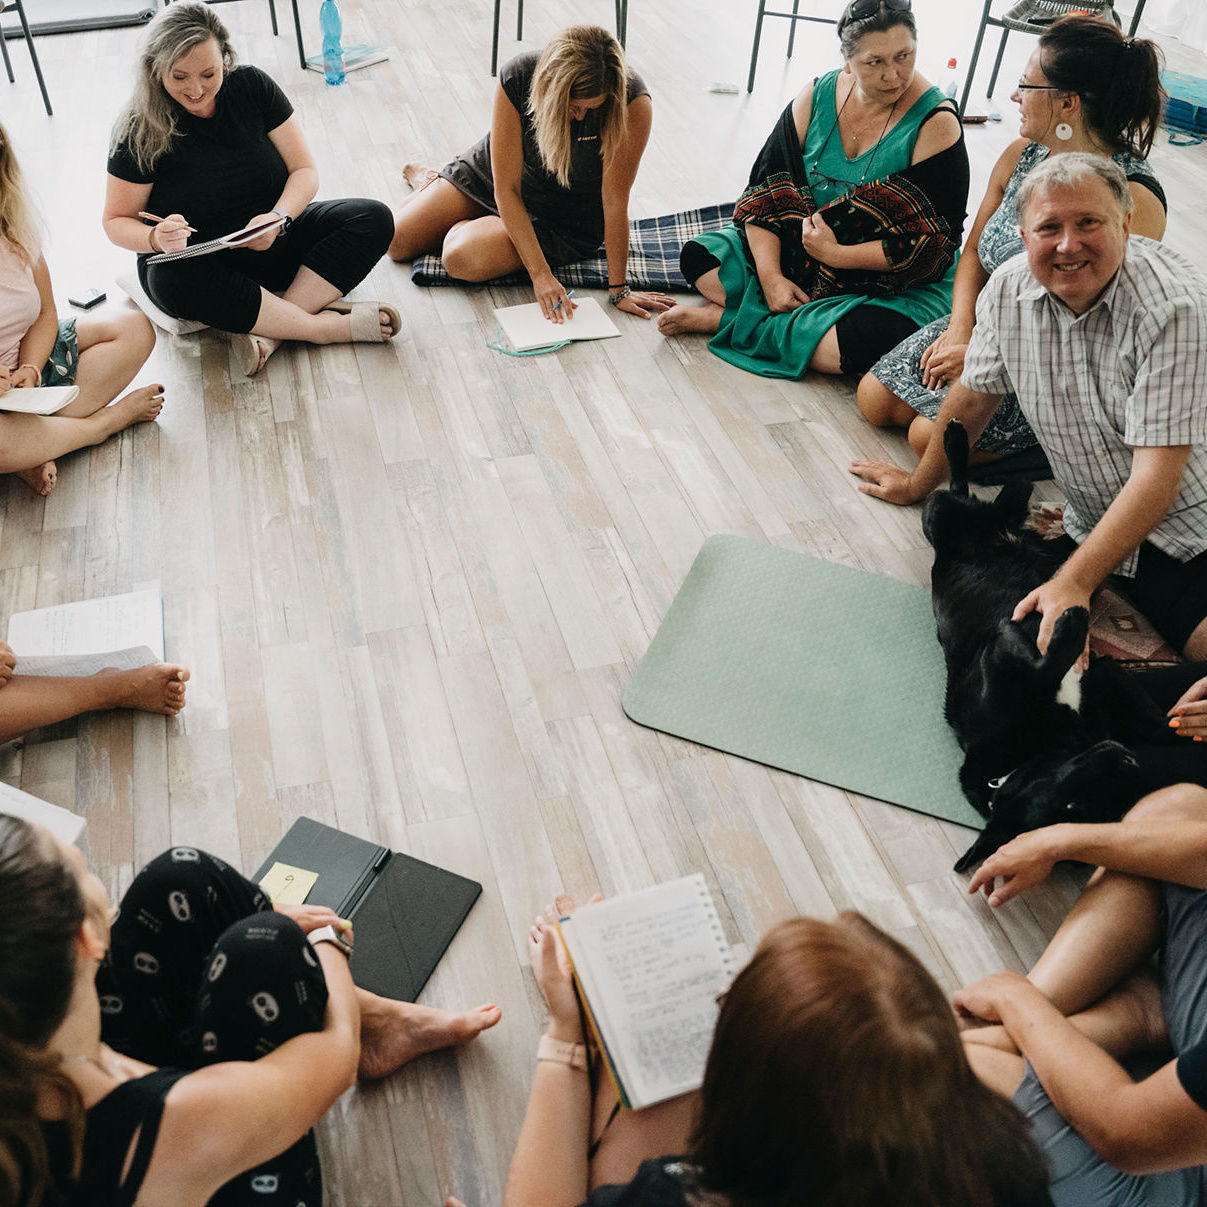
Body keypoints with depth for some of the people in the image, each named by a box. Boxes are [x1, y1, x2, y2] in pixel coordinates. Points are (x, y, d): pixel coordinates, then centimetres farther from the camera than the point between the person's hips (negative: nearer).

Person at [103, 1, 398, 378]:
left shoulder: (252, 87, -4)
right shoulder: (140, 130, -11)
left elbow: (305, 170, -2)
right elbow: (117, 221, -5)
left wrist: (278, 218, -24)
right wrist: (156, 239, -30)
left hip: (271, 243, 4)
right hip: (196, 259, -3)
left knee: (373, 219, -18)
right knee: (172, 280, -40)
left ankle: (266, 328, -31)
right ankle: (325, 326, -31)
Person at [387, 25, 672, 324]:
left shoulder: (632, 102, -34)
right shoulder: (517, 78, -29)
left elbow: (615, 201, -27)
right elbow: (506, 189, -27)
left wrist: (618, 289, -25)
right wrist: (541, 275, -34)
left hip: (564, 216, -2)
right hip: (493, 175, 2)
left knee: (462, 258, -26)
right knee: (398, 243, 2)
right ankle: (427, 180, 37)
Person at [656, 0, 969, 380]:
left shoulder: (935, 123, -16)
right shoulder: (816, 97, -4)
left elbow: (935, 244, -19)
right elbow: (765, 190, -4)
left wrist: (836, 254, -22)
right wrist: (771, 276, -19)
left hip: (896, 286, -4)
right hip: (798, 250, 4)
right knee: (699, 255, -6)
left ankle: (728, 319, -19)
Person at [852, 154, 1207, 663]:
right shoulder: (1007, 290, -5)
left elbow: (1157, 476, -26)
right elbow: (975, 394, 13)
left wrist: (1073, 583, -34)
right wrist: (919, 482, 24)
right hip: (1093, 527, 6)